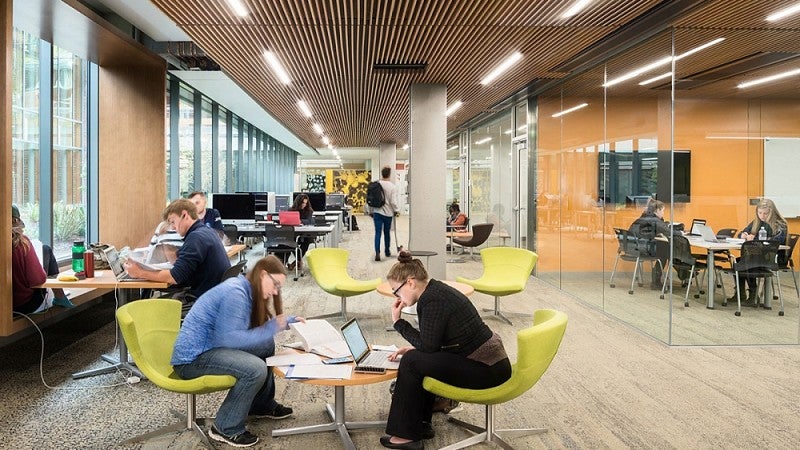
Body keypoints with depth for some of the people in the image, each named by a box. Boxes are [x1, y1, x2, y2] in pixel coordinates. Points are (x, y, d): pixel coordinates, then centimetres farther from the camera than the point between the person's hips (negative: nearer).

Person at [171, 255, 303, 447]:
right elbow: (229, 338, -26)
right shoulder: (235, 292, -21)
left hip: (210, 347, 10)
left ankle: (262, 404, 25)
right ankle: (226, 428, -9)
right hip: (192, 357, -10)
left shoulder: (247, 291, 9)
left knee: (266, 345, 12)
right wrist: (271, 329, -21)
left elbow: (257, 327, 24)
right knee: (256, 369, -26)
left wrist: (288, 321, 12)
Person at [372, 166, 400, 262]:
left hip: (377, 212, 1)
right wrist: (396, 210, 4)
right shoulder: (392, 186, -10)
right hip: (388, 213, -1)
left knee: (378, 233, -1)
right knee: (387, 233, 14)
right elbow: (393, 201, -11)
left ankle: (377, 253, -14)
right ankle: (387, 251, 29)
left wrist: (371, 211, 13)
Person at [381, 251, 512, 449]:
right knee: (422, 359, 21)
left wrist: (398, 322, -8)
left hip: (485, 370, -10)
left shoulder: (432, 300, -19)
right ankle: (421, 423, 28)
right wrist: (413, 349, 8)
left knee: (411, 362, -10)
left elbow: (428, 345, -16)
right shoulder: (436, 290, 10)